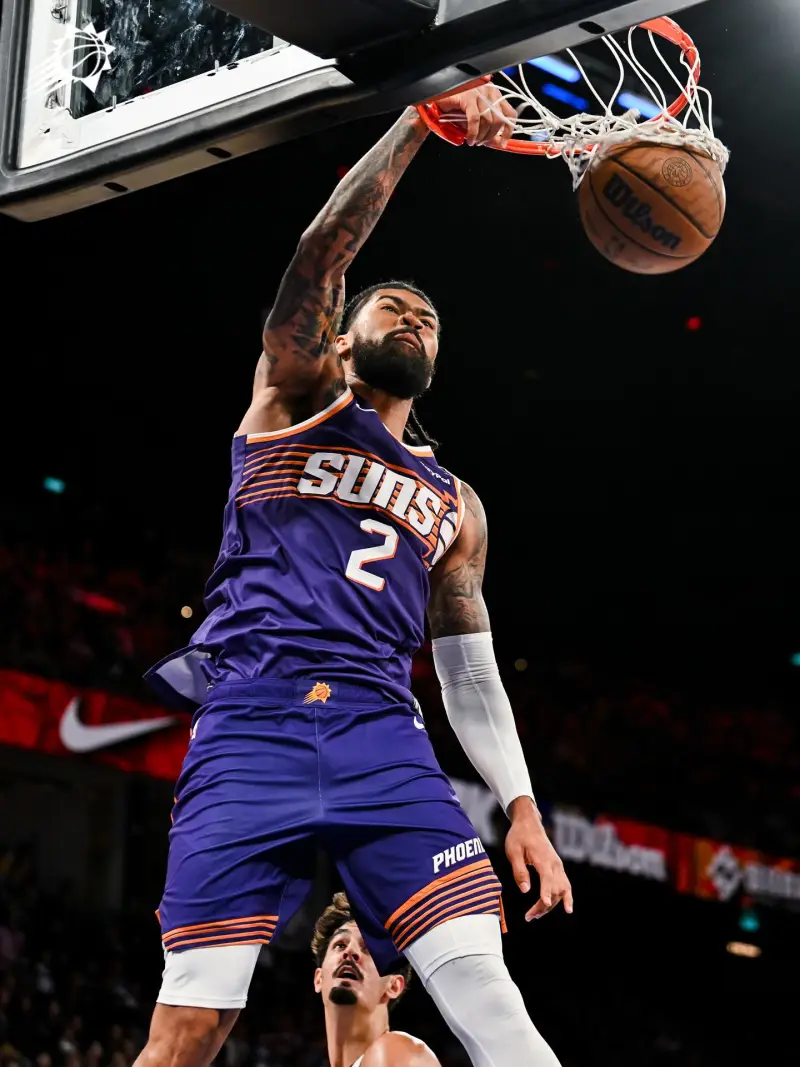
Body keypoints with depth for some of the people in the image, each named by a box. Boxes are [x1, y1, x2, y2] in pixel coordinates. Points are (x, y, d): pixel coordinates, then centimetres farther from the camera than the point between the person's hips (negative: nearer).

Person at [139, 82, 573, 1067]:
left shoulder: (454, 502, 26)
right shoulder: (296, 399, 17)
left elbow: (470, 672, 23)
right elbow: (323, 249, 1)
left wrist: (522, 808, 10)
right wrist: (420, 119, -7)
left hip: (382, 734, 3)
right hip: (249, 721, -3)